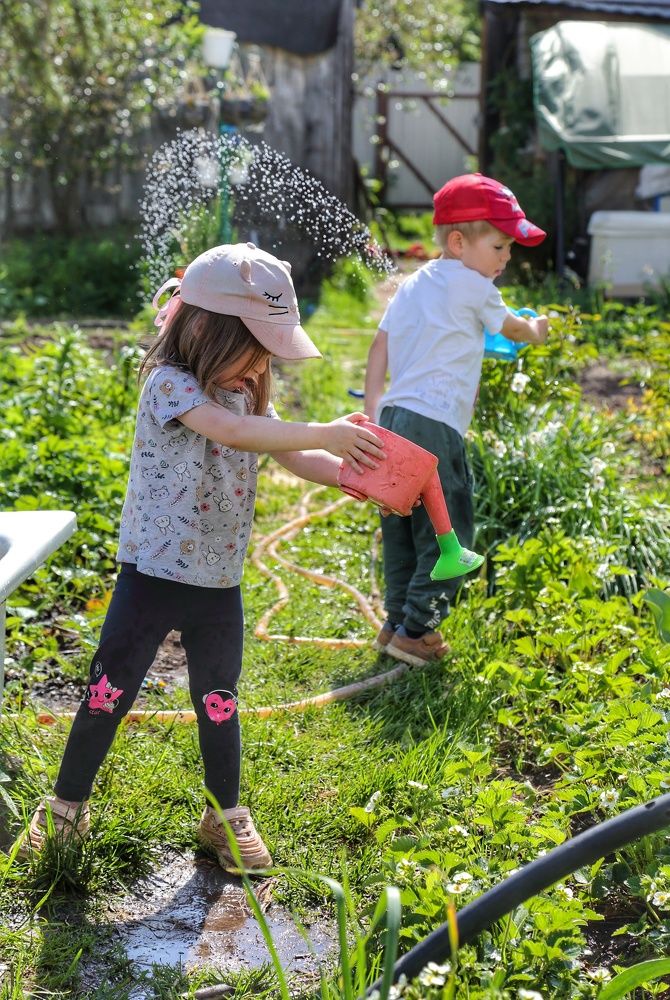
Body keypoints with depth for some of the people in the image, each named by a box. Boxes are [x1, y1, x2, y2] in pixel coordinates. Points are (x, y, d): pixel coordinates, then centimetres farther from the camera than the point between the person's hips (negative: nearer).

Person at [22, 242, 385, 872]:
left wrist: (359, 473, -9)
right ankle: (65, 809, 24)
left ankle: (226, 817, 32)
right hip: (152, 577, -6)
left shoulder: (246, 394, 6)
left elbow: (298, 460, 7)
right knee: (107, 697, 6)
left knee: (219, 704, 16)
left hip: (219, 583, 6)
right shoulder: (169, 384, -18)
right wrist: (324, 434, -33)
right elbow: (234, 432, -34)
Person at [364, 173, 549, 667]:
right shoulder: (472, 284, -5)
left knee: (401, 530, 17)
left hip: (393, 419, 9)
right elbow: (512, 328, 11)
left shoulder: (412, 286, 17)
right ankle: (415, 632, 4)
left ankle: (395, 623, 25)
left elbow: (379, 349, 13)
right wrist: (538, 330, 33)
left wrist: (374, 414, 12)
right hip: (435, 427, -9)